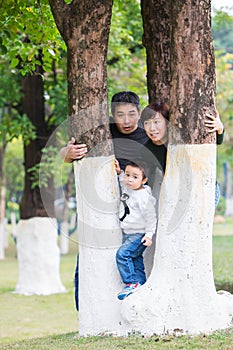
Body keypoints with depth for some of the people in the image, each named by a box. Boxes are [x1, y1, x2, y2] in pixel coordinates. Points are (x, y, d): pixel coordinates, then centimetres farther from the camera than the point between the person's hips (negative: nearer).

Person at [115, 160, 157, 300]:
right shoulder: (126, 190, 6)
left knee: (123, 254, -21)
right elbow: (124, 183, 32)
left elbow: (150, 217, -15)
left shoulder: (144, 196, -19)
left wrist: (149, 234, -18)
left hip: (139, 235, -9)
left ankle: (132, 283, -19)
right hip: (128, 234, 9)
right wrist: (119, 172, 16)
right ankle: (141, 286, 22)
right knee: (135, 260, 14)